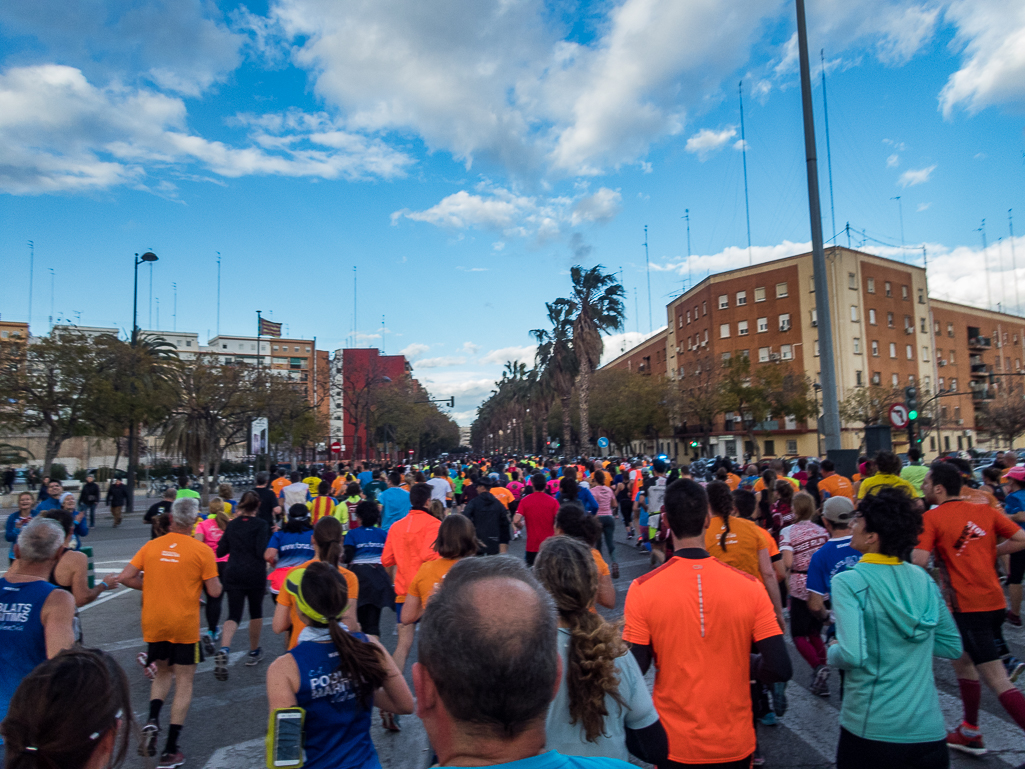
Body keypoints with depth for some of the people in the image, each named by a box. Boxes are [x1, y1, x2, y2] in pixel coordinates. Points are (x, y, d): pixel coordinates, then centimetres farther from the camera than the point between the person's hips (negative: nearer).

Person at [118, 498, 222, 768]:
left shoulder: (151, 546, -1)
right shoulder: (202, 550, -12)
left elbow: (125, 577, -3)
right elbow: (214, 591, -12)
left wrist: (151, 587, 12)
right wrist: (213, 578, 9)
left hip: (154, 623, 4)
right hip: (185, 624, -4)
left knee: (163, 672, 25)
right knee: (184, 682, 7)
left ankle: (152, 721, 2)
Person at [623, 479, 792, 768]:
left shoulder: (642, 589, -17)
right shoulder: (750, 586, -14)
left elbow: (634, 670, -14)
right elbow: (780, 669, -13)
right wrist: (739, 663, 6)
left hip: (675, 745, -1)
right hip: (735, 744, 1)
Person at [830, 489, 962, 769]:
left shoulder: (848, 582, -16)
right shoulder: (924, 580, 1)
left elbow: (852, 655, -24)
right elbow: (952, 647, 11)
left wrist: (833, 650, -4)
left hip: (873, 732, -3)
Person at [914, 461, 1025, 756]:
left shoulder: (931, 518, -12)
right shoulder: (985, 510, 6)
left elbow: (919, 561, -20)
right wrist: (988, 552, 14)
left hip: (968, 607, -8)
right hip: (994, 600, 8)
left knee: (998, 682, -4)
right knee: (962, 661, 22)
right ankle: (970, 733, 34)